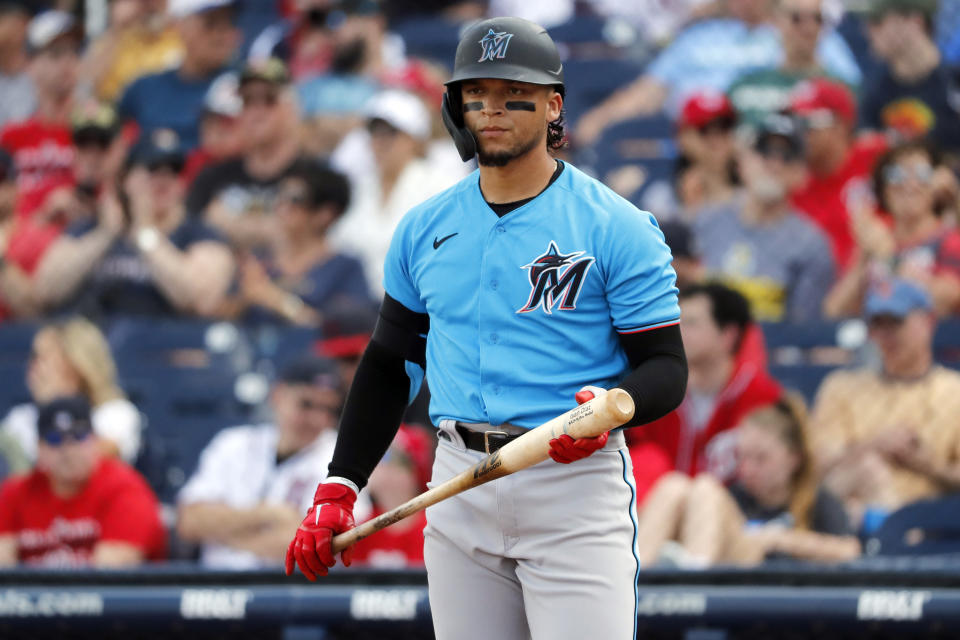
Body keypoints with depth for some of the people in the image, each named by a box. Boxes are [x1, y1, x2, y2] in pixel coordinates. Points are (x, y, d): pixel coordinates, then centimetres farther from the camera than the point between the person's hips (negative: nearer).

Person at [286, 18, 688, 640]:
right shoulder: (423, 228, 12)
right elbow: (390, 362, 19)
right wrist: (339, 489, 11)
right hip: (460, 489, 5)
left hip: (576, 482, -5)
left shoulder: (618, 227, -3)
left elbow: (667, 369, -5)